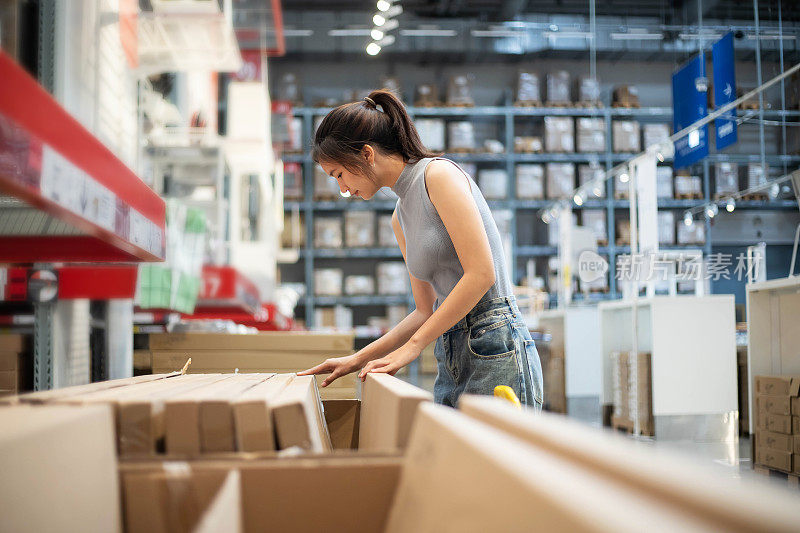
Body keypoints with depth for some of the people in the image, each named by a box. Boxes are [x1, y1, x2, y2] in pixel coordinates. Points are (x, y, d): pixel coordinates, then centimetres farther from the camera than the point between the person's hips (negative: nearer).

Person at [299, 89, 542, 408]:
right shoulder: (400, 217, 17)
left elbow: (482, 274, -16)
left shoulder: (439, 174, -8)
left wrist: (412, 346, -13)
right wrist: (358, 360, 12)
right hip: (451, 360, 8)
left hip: (495, 348, -8)